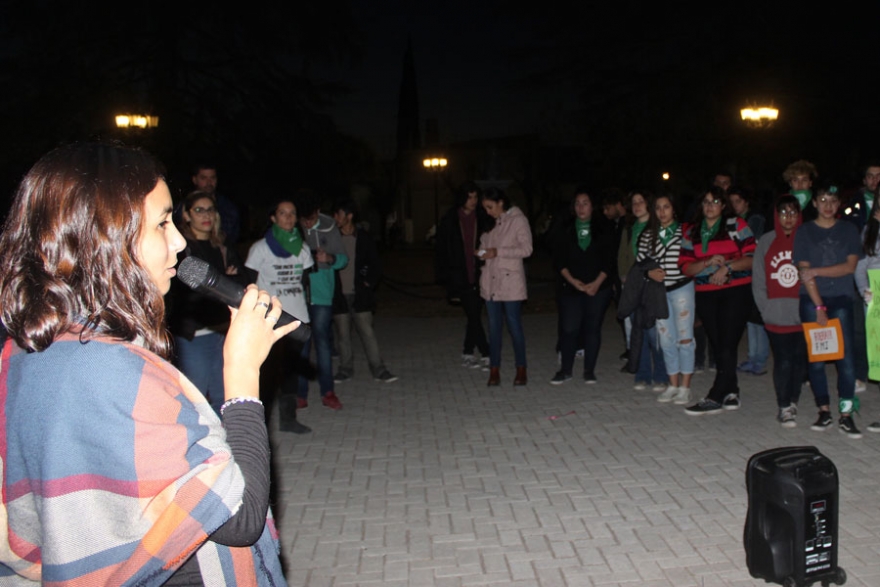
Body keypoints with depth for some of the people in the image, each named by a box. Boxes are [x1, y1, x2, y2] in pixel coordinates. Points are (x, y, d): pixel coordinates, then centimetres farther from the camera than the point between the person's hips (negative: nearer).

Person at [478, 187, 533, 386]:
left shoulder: (518, 219, -5)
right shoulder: (490, 222, 12)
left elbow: (526, 249, -10)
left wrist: (498, 252, -15)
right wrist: (482, 253, -3)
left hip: (511, 282, -5)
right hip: (490, 282, 5)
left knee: (514, 325, 0)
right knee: (494, 326, 6)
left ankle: (521, 370, 12)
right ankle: (494, 371, 10)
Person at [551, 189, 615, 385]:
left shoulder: (604, 229, 6)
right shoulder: (565, 229, 7)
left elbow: (608, 260, 1)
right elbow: (558, 259, 2)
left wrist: (597, 283, -10)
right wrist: (571, 280, -9)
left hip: (598, 287, 0)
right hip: (571, 287, 0)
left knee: (593, 328, 2)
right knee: (569, 328, -3)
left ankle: (589, 370, 12)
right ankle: (565, 370, 9)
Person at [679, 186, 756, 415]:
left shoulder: (736, 225, 1)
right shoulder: (691, 233, 11)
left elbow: (752, 257, -5)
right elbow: (685, 267, 3)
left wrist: (727, 267, -18)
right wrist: (709, 262, -14)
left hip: (735, 291, -4)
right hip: (705, 294, 4)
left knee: (727, 345, -9)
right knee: (718, 346, 8)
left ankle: (715, 398, -9)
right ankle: (731, 393, 19)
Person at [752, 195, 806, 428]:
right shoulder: (766, 242, 4)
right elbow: (758, 281, 3)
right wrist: (766, 310, -4)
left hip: (802, 316, 1)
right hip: (776, 318, -1)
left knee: (800, 360, 6)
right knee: (783, 362, -2)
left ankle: (793, 402, 22)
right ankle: (784, 407, 8)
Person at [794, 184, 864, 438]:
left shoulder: (848, 230, 9)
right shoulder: (804, 231, 4)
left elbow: (850, 266, -3)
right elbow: (804, 272, -3)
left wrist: (816, 271, -11)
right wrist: (819, 307, -8)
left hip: (841, 300, 1)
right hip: (812, 300, 0)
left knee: (845, 356, -7)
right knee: (815, 357, -1)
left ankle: (846, 415, -2)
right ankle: (824, 412, 8)